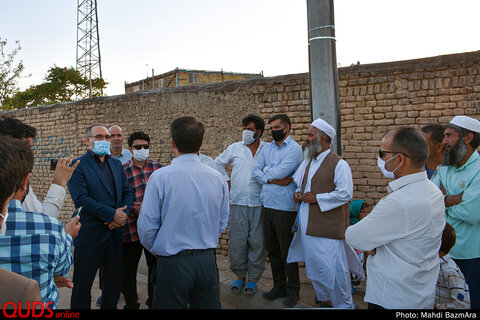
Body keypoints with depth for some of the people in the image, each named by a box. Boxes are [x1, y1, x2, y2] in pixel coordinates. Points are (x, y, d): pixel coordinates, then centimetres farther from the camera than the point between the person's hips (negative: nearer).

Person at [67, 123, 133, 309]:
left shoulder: (116, 164, 13)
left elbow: (127, 192, 10)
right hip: (89, 235, -5)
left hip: (115, 232, 5)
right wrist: (112, 213, -19)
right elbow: (81, 199, -16)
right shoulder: (78, 165, -5)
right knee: (83, 283, 9)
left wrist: (124, 214, -9)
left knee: (115, 280, 15)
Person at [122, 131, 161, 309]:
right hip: (132, 227, -2)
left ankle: (154, 302, 32)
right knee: (129, 269, 11)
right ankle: (131, 304, 30)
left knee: (155, 267, 13)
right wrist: (136, 208, -19)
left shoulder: (157, 167, 7)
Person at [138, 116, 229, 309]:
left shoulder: (160, 177, -13)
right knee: (207, 305, 18)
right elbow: (222, 224, 7)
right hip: (207, 261, 4)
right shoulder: (218, 178, -2)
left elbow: (146, 227, -9)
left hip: (173, 264, -3)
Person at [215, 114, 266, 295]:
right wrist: (226, 180, 12)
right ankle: (240, 276, 23)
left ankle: (253, 279, 20)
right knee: (236, 241, 4)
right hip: (238, 203, 1)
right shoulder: (235, 148, 7)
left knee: (257, 242, 5)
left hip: (259, 204, -1)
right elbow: (218, 163, 21)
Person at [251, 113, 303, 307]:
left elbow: (281, 171, -18)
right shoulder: (267, 148, 13)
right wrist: (273, 179, -11)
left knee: (287, 251, 2)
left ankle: (293, 291, 18)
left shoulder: (294, 149, -5)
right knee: (272, 249, 13)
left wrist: (266, 171, 0)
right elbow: (255, 171, 3)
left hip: (285, 208, -6)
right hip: (267, 205, 6)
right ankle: (279, 287, 28)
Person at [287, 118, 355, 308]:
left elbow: (345, 194, -16)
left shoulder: (338, 164, -10)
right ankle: (323, 300, 35)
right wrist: (297, 193, 6)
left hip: (327, 226, -8)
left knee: (332, 268, -4)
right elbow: (298, 183, 29)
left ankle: (344, 305, 16)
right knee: (313, 267, 16)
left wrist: (317, 198, -17)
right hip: (307, 225, 8)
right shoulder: (307, 163, 15)